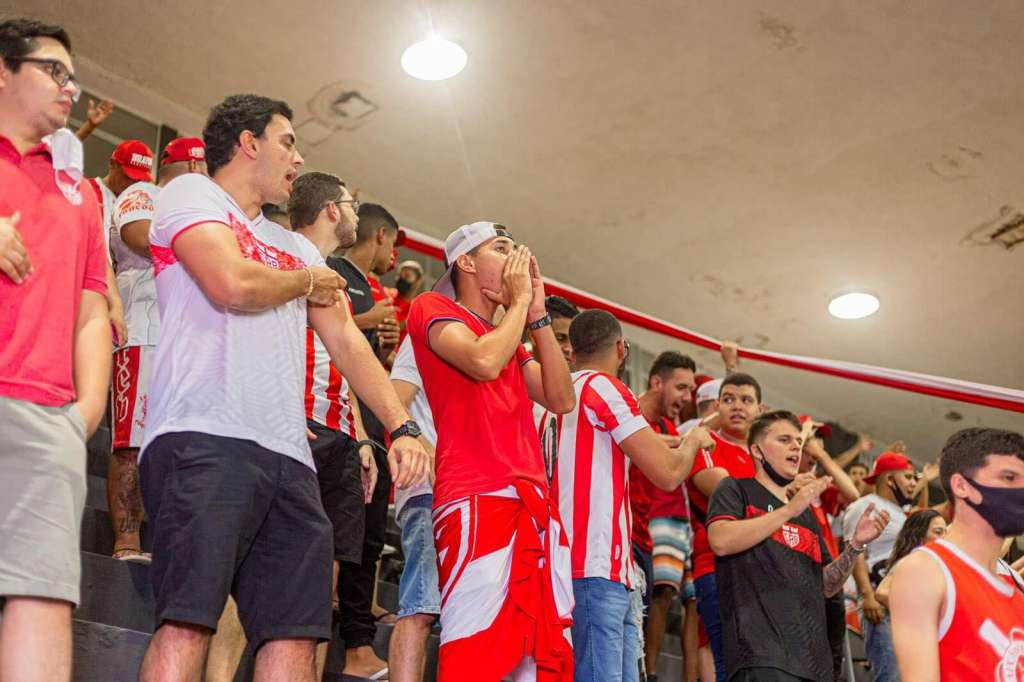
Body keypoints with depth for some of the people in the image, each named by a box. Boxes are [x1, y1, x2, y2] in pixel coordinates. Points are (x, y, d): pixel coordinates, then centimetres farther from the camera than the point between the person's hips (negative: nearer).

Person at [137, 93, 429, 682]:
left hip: (288, 455, 7)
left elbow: (346, 340, 22)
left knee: (295, 634, -2)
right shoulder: (191, 193, 9)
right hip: (204, 436, -7)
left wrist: (402, 427, 9)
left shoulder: (298, 247, 30)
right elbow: (232, 284, -10)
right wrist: (308, 282, 10)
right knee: (187, 622, -17)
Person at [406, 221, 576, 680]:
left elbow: (562, 400, 17)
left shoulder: (509, 339, 28)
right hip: (478, 501, -8)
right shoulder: (433, 308, 6)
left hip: (537, 505, 8)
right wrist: (520, 302, 2)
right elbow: (484, 363, -14)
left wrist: (537, 315, 14)